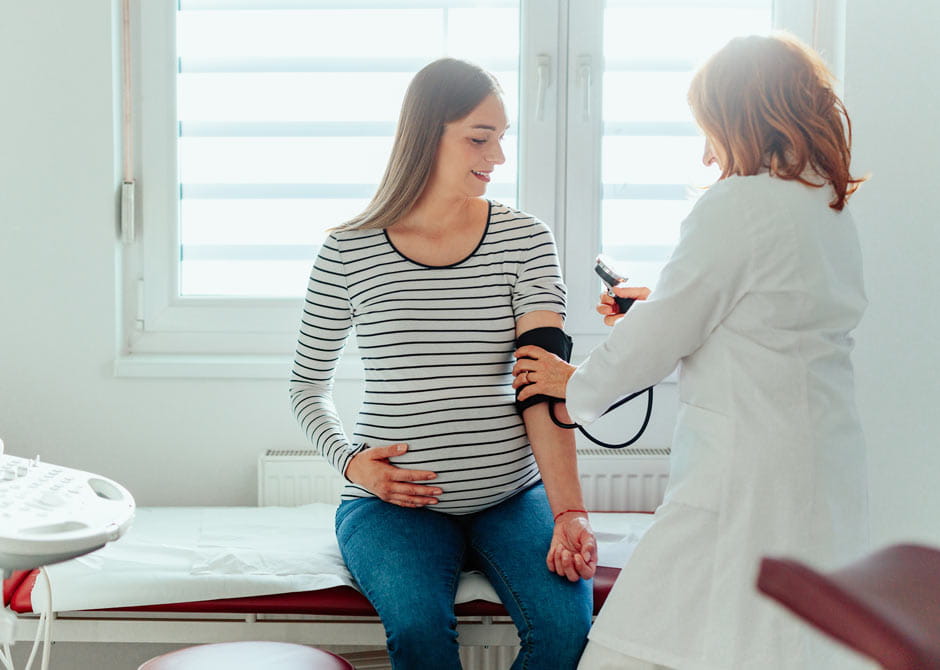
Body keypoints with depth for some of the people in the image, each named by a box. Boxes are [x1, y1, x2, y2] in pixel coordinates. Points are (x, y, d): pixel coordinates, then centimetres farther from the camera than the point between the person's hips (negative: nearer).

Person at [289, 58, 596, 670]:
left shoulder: (525, 239, 1)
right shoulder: (349, 252, 0)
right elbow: (308, 383, 12)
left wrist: (568, 511, -23)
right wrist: (351, 460, -7)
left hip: (513, 494, 1)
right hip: (395, 503, -1)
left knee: (566, 620, -24)